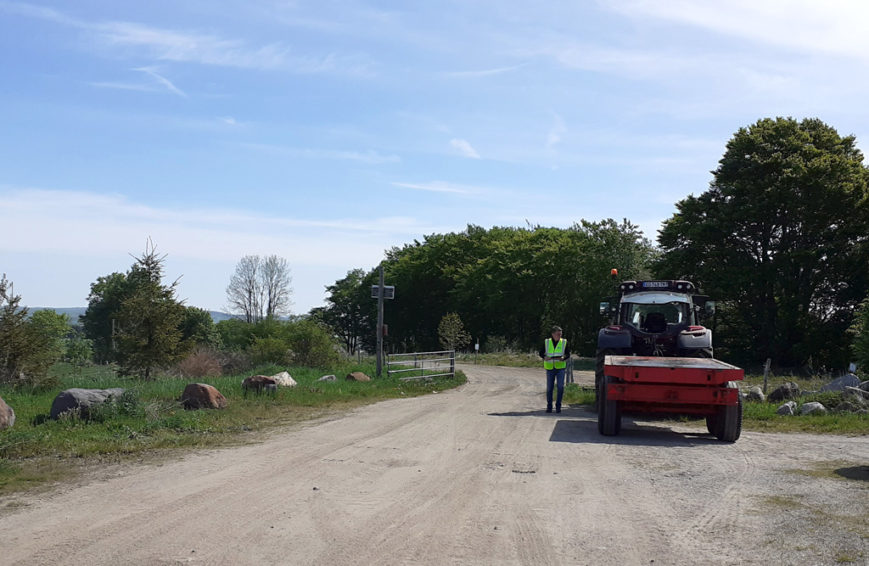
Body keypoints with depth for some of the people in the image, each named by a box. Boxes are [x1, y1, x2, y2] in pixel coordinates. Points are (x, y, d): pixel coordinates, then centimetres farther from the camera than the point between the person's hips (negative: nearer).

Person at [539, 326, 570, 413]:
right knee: (549, 388, 4)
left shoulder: (564, 342, 3)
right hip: (549, 368, 1)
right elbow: (541, 353, 8)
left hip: (560, 367, -1)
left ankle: (558, 406, 2)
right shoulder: (546, 342, 4)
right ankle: (549, 407, 16)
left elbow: (568, 354, 4)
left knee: (560, 387, -9)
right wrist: (544, 357, -13)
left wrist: (563, 358, -17)